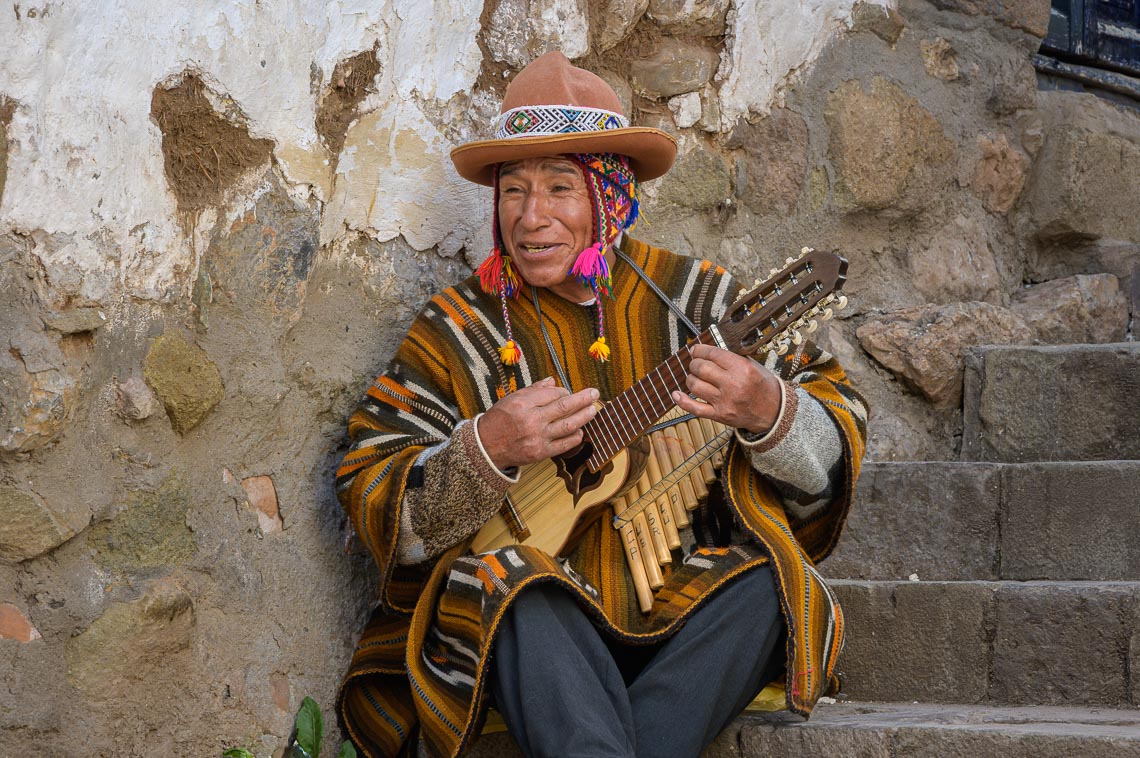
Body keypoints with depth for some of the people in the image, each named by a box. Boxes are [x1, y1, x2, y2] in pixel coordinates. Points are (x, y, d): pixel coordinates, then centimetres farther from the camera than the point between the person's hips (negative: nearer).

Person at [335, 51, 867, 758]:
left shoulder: (695, 299, 5)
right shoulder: (457, 331, 3)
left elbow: (838, 445, 5)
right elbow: (374, 507, -3)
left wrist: (768, 412, -18)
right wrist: (485, 451, -21)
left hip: (686, 615, 2)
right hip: (542, 621, -1)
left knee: (768, 583, -27)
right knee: (511, 585, -32)